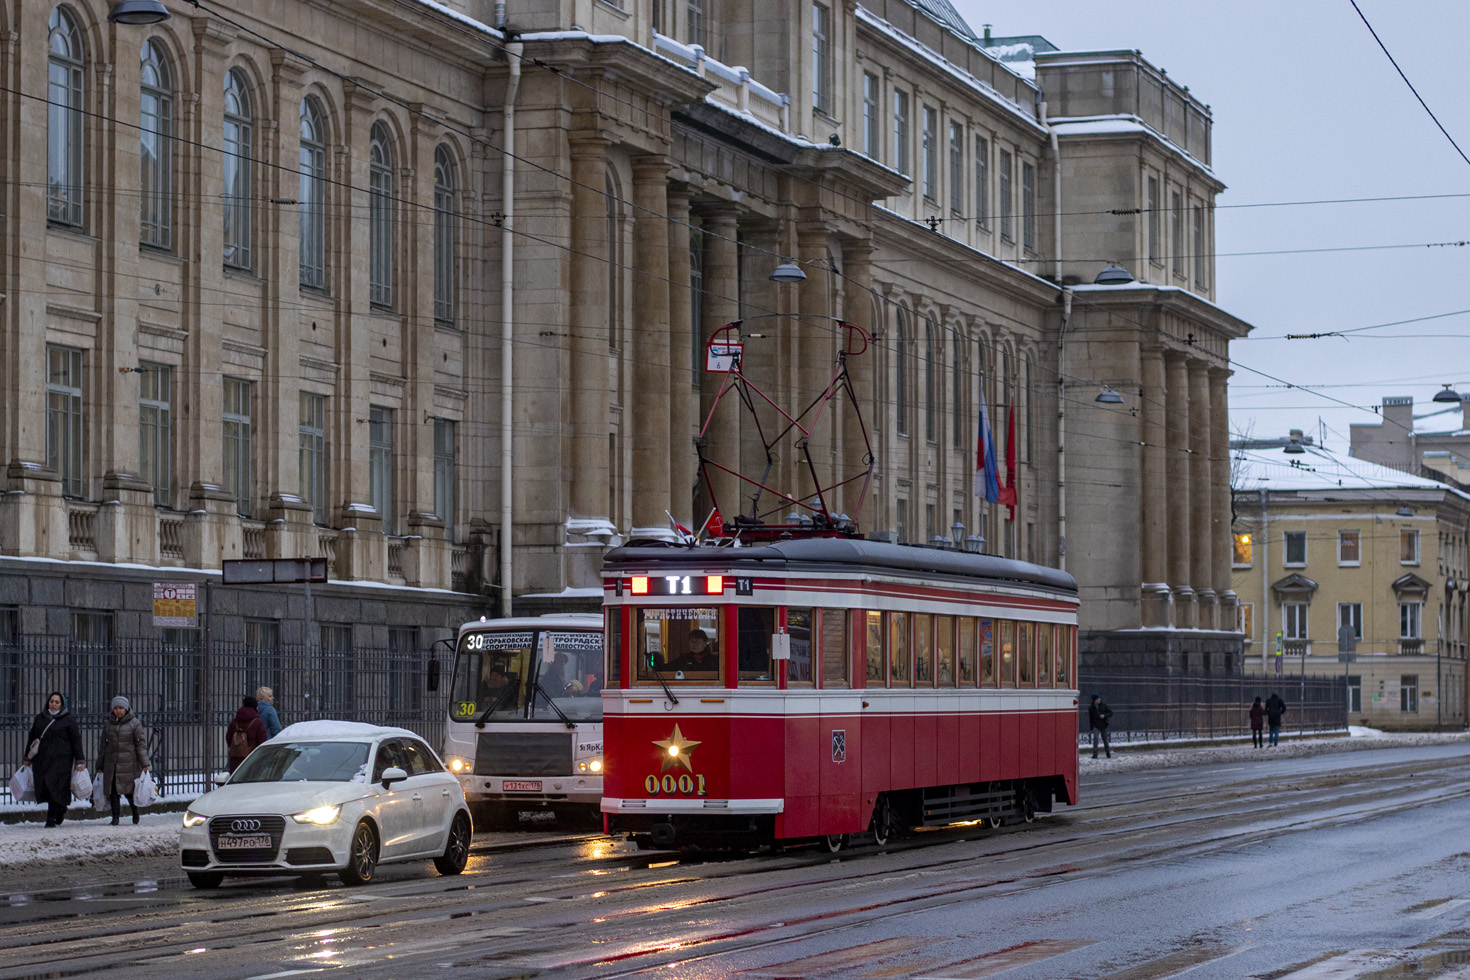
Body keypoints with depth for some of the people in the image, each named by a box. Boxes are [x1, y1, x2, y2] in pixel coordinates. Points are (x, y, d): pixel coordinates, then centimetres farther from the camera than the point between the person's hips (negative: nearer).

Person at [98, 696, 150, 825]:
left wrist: (144, 764, -11)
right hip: (111, 764, 3)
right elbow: (103, 746, 16)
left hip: (129, 762, -3)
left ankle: (135, 812, 25)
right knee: (113, 791, -4)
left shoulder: (134, 724, 1)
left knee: (129, 791, 0)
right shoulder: (108, 725, 12)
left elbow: (141, 743, -3)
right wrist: (100, 766, 15)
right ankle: (115, 817, 2)